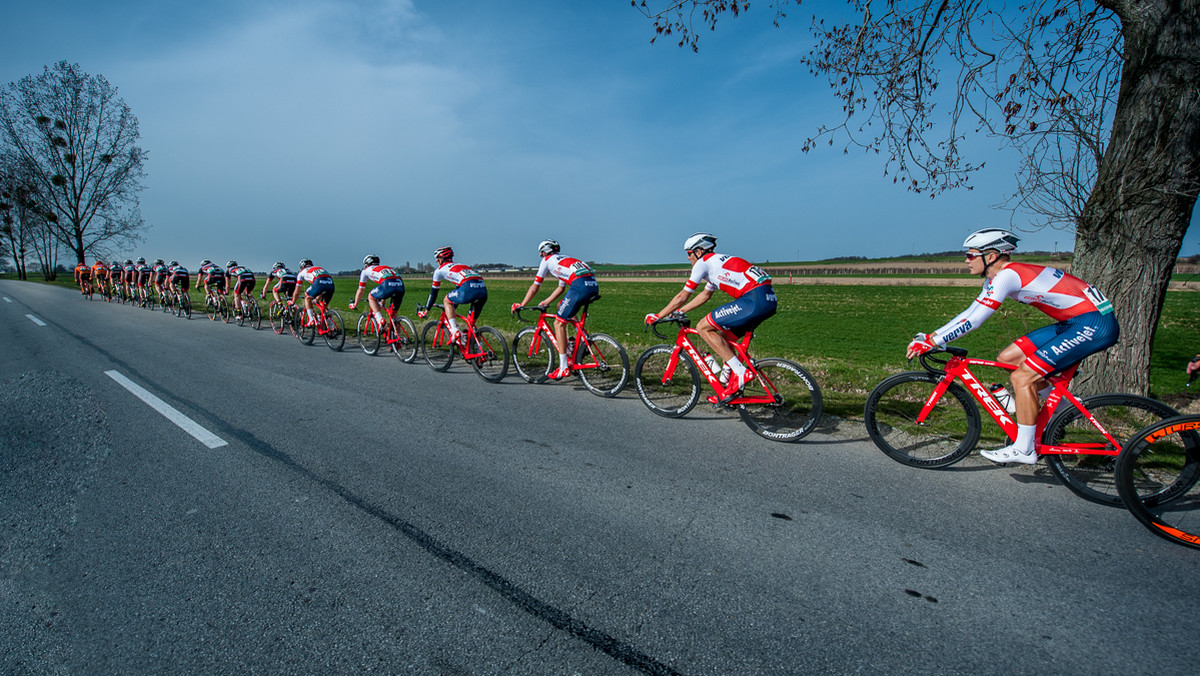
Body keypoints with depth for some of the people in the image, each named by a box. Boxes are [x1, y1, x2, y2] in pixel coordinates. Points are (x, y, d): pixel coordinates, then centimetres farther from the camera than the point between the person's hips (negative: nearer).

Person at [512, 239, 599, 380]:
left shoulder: (547, 260, 17)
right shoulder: (563, 260, 37)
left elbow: (534, 287, 21)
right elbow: (561, 288, 41)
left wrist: (521, 305, 31)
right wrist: (545, 303, 48)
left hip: (580, 286, -8)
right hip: (594, 286, 8)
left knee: (559, 324, 3)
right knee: (562, 306, 31)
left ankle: (564, 368, 1)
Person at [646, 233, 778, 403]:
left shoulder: (704, 262, 2)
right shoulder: (717, 261, 28)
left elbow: (682, 297, 3)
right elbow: (705, 294, 39)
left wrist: (657, 316, 13)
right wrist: (680, 311, 41)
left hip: (755, 299, -10)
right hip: (769, 299, 10)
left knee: (703, 328, -5)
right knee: (724, 337, 20)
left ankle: (741, 372, -8)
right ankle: (733, 385, 17)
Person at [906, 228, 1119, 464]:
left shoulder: (1007, 275, -21)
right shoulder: (995, 277, 7)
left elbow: (972, 322, -25)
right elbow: (970, 312, 13)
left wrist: (930, 343, -22)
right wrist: (930, 336, 7)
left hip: (1095, 324, -9)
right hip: (1074, 322, 9)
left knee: (1021, 377, -14)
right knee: (1007, 358, 6)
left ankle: (1024, 449, -2)